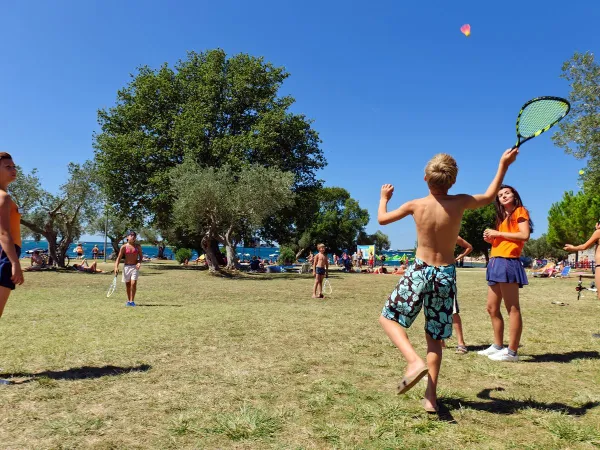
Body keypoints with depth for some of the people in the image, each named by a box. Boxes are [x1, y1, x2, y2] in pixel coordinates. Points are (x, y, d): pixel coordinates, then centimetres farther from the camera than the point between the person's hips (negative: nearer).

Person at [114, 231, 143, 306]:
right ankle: (128, 300, 23)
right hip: (126, 266, 1)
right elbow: (119, 257, 0)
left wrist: (139, 263, -13)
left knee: (133, 283, -13)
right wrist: (116, 267, -12)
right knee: (127, 284, 9)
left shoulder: (138, 246, 2)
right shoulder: (124, 247, -1)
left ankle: (132, 301, -4)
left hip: (135, 266, -1)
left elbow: (140, 256, 7)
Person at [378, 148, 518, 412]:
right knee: (435, 337, 14)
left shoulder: (415, 205, -7)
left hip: (420, 272, -2)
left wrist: (384, 198, 28)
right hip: (446, 275, 3)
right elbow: (489, 197, 15)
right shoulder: (460, 203, -6)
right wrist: (504, 165, 24)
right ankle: (431, 397, 12)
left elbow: (382, 219, 8)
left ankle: (414, 361, -12)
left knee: (388, 317, 12)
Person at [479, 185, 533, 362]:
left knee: (512, 308, -7)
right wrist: (491, 239, 6)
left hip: (508, 263, -9)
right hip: (495, 263, 9)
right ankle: (498, 346, 19)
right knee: (492, 308, 11)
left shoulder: (520, 211, 2)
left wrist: (498, 234, -10)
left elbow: (525, 235, -13)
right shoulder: (502, 217, 25)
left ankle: (512, 352, -5)